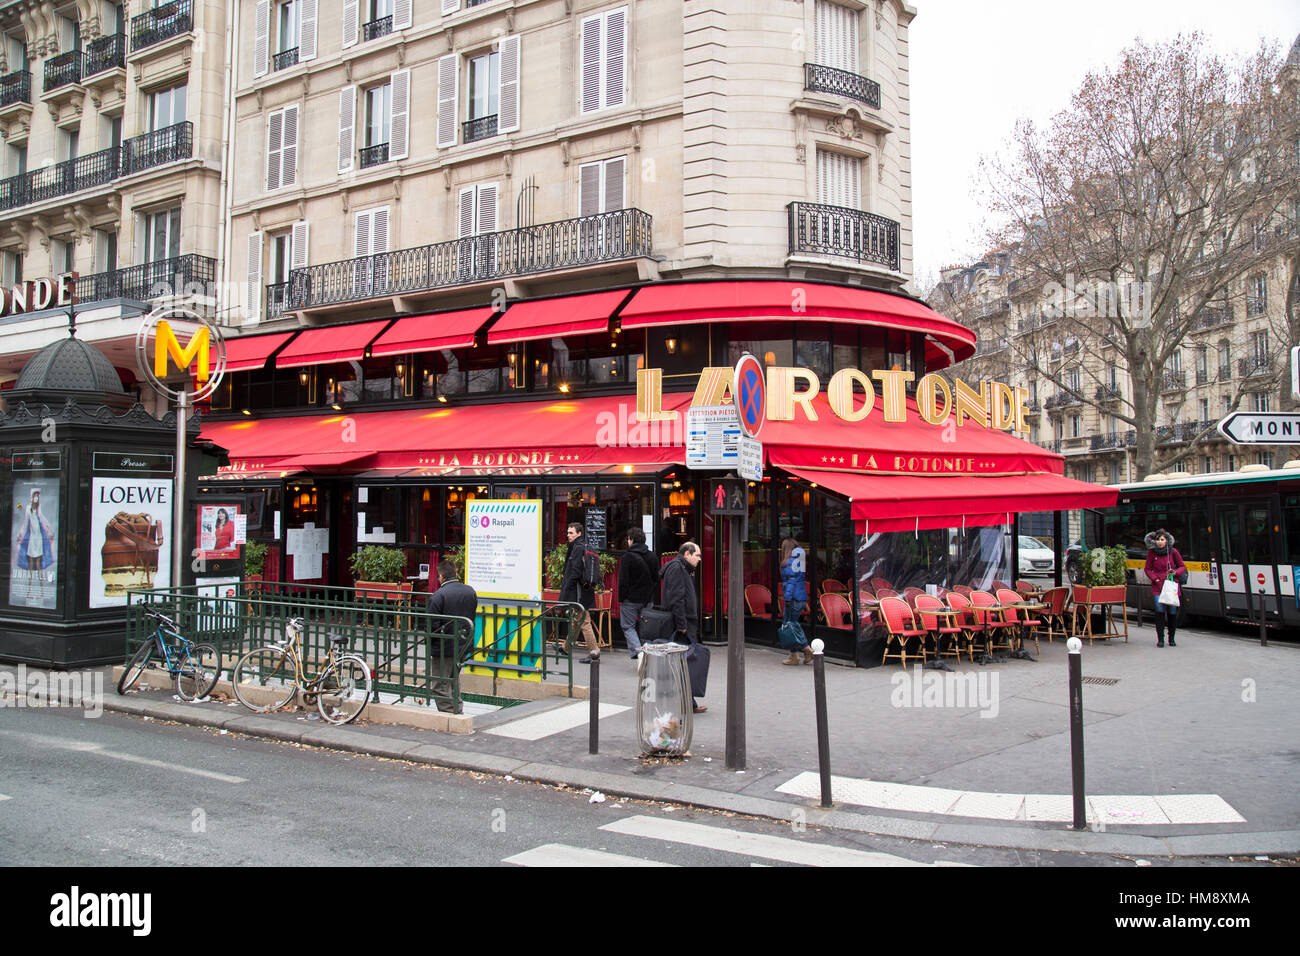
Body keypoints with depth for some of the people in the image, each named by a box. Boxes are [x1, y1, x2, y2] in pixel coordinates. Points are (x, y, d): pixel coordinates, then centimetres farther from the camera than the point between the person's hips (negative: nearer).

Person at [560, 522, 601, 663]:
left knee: (583, 621, -8)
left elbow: (575, 572, -20)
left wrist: (565, 588, -15)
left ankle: (594, 651, -7)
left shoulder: (578, 548, -15)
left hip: (579, 591, -10)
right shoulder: (584, 547, 14)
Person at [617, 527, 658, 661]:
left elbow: (623, 581, -13)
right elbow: (656, 578, 13)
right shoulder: (652, 557, 7)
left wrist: (621, 598, -5)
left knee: (628, 627, 2)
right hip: (647, 599, 5)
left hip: (631, 599, -5)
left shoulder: (628, 557, -13)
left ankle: (638, 651, -16)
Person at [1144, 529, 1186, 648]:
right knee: (1160, 610, -13)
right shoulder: (1151, 553, 2)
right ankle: (1160, 639, -6)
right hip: (1158, 587, 0)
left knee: (1172, 613, 1)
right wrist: (1155, 579, -5)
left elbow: (1182, 567, 11)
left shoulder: (1173, 552, 1)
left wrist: (1175, 572, -9)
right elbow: (1148, 569, 10)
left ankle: (1171, 639, 18)